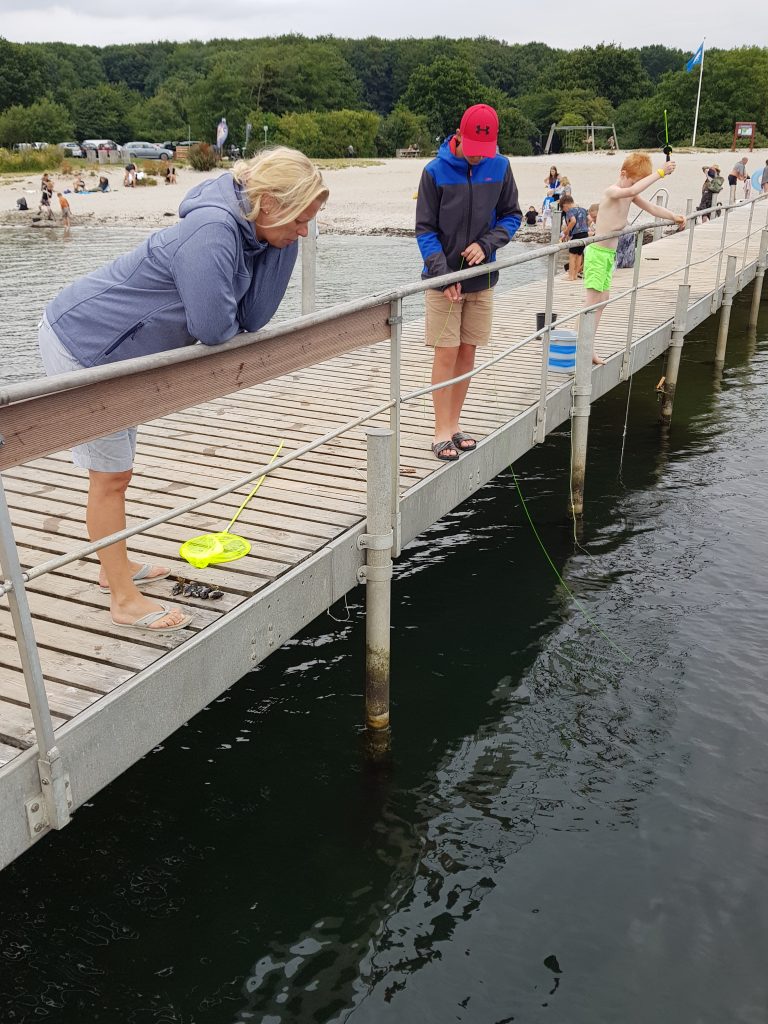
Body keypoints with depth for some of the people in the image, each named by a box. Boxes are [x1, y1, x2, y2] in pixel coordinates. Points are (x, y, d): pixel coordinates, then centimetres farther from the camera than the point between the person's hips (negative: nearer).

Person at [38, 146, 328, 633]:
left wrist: (286, 239, -13)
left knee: (116, 469, 21)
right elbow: (211, 328, -32)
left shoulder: (247, 230, -1)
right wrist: (239, 306, -8)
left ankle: (117, 567, 39)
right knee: (111, 476, 0)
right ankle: (125, 602, 13)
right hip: (82, 347, -9)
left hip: (113, 350, 9)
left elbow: (254, 315, -7)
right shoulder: (212, 230, -30)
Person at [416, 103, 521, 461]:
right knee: (446, 354, -3)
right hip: (443, 279, -3)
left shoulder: (500, 167, 1)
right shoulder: (436, 171, -8)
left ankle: (454, 423, 20)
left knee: (467, 352, 8)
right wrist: (443, 275, -18)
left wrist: (486, 244, -11)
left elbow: (511, 216, 8)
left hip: (482, 279, 3)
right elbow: (425, 230, -7)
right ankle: (442, 432, 4)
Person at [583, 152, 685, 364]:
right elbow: (632, 191, -35)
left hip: (609, 253, 10)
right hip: (597, 252, -10)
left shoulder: (631, 195, 11)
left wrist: (674, 217, 5)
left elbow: (652, 208, 18)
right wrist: (659, 173, -33)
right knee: (593, 299, -13)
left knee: (603, 298, 9)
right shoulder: (612, 191, -15)